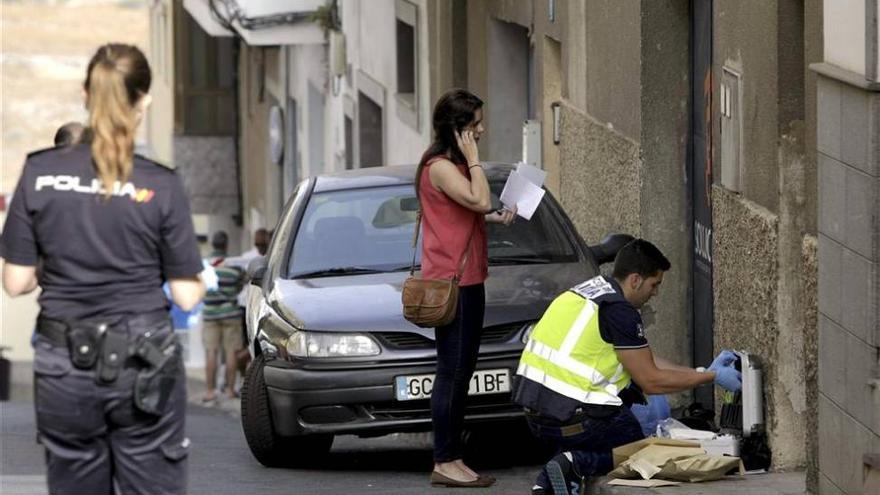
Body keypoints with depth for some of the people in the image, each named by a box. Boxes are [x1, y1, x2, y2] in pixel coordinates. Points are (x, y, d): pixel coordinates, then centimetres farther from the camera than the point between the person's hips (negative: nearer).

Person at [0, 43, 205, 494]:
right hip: (143, 364, -2)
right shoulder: (161, 186, -8)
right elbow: (186, 296, -4)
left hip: (63, 365, 2)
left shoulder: (40, 174, -3)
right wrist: (204, 281, 17)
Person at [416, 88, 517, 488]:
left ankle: (452, 460, 14)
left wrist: (496, 219, 11)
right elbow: (480, 201, -25)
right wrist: (472, 157, -16)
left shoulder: (454, 165, 18)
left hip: (467, 280, 11)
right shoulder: (440, 167, -14)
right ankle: (445, 463, -9)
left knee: (460, 373, 11)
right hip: (452, 282, -11)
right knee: (453, 372, -10)